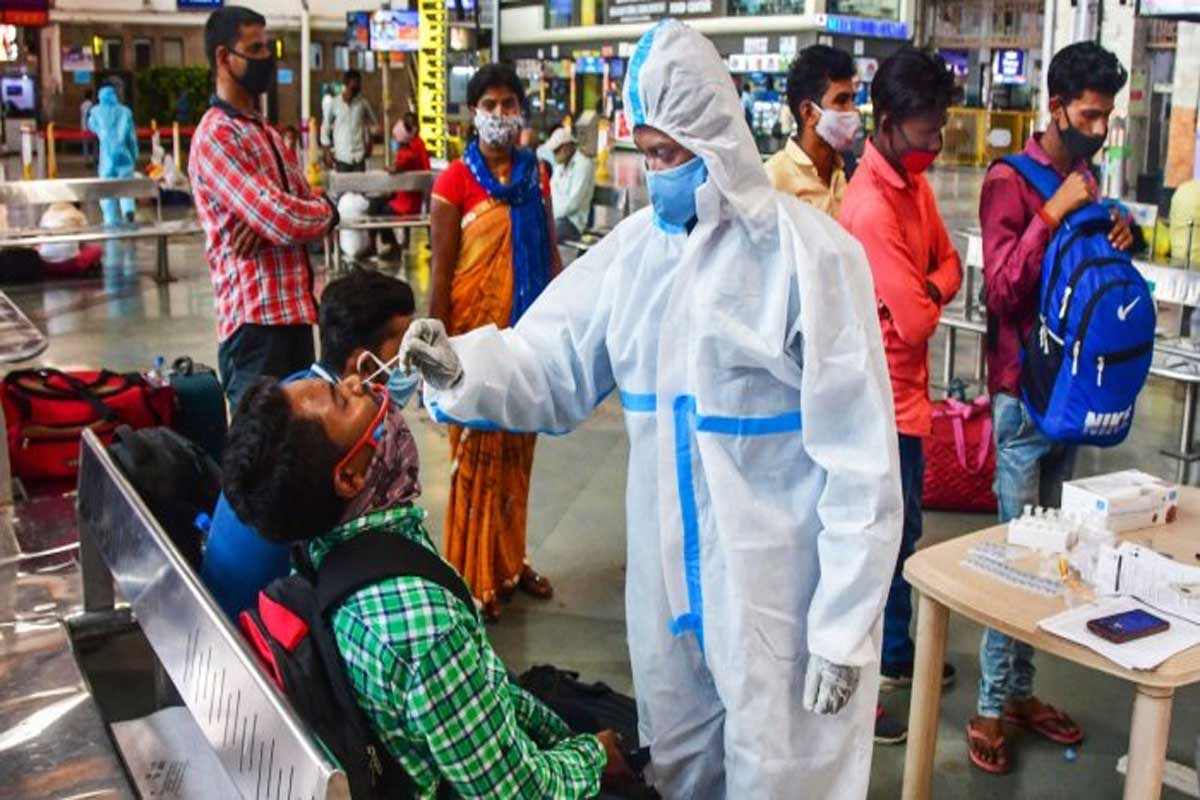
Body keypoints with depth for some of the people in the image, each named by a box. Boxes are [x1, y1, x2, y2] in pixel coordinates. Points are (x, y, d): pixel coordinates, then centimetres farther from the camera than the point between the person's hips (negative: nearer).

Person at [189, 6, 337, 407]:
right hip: (256, 321, -9)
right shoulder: (216, 136, -10)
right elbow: (285, 221, -20)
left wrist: (270, 224, -9)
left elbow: (313, 215, 14)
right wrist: (325, 210, 3)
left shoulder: (268, 134, 21)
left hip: (295, 312, 9)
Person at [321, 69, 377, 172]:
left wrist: (369, 144, 7)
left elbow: (372, 123, 15)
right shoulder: (334, 103, -3)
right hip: (341, 155, -1)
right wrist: (328, 152, 1)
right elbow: (325, 128, 4)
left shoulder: (363, 103, 1)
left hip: (359, 154, 1)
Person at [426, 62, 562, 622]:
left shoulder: (534, 176, 8)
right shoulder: (456, 181, -7)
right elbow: (441, 272, -8)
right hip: (476, 332, -5)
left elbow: (551, 255, 12)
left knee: (517, 450, 13)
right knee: (476, 453, 3)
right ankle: (474, 576, 16)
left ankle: (510, 560, 28)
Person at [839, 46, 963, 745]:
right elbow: (914, 323, -26)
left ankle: (895, 654, 38)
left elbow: (949, 262, 10)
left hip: (906, 390, 9)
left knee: (901, 531, 21)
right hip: (883, 396, -9)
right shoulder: (873, 207, -26)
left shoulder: (914, 180, 6)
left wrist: (928, 290, -12)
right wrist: (924, 303, -3)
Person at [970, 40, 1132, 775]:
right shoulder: (1011, 182, -10)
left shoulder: (1088, 181, 13)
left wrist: (1118, 246, 2)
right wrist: (1053, 213, -21)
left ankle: (1022, 690, 22)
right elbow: (1002, 289, -18)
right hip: (1025, 392, -7)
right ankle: (991, 707, 7)